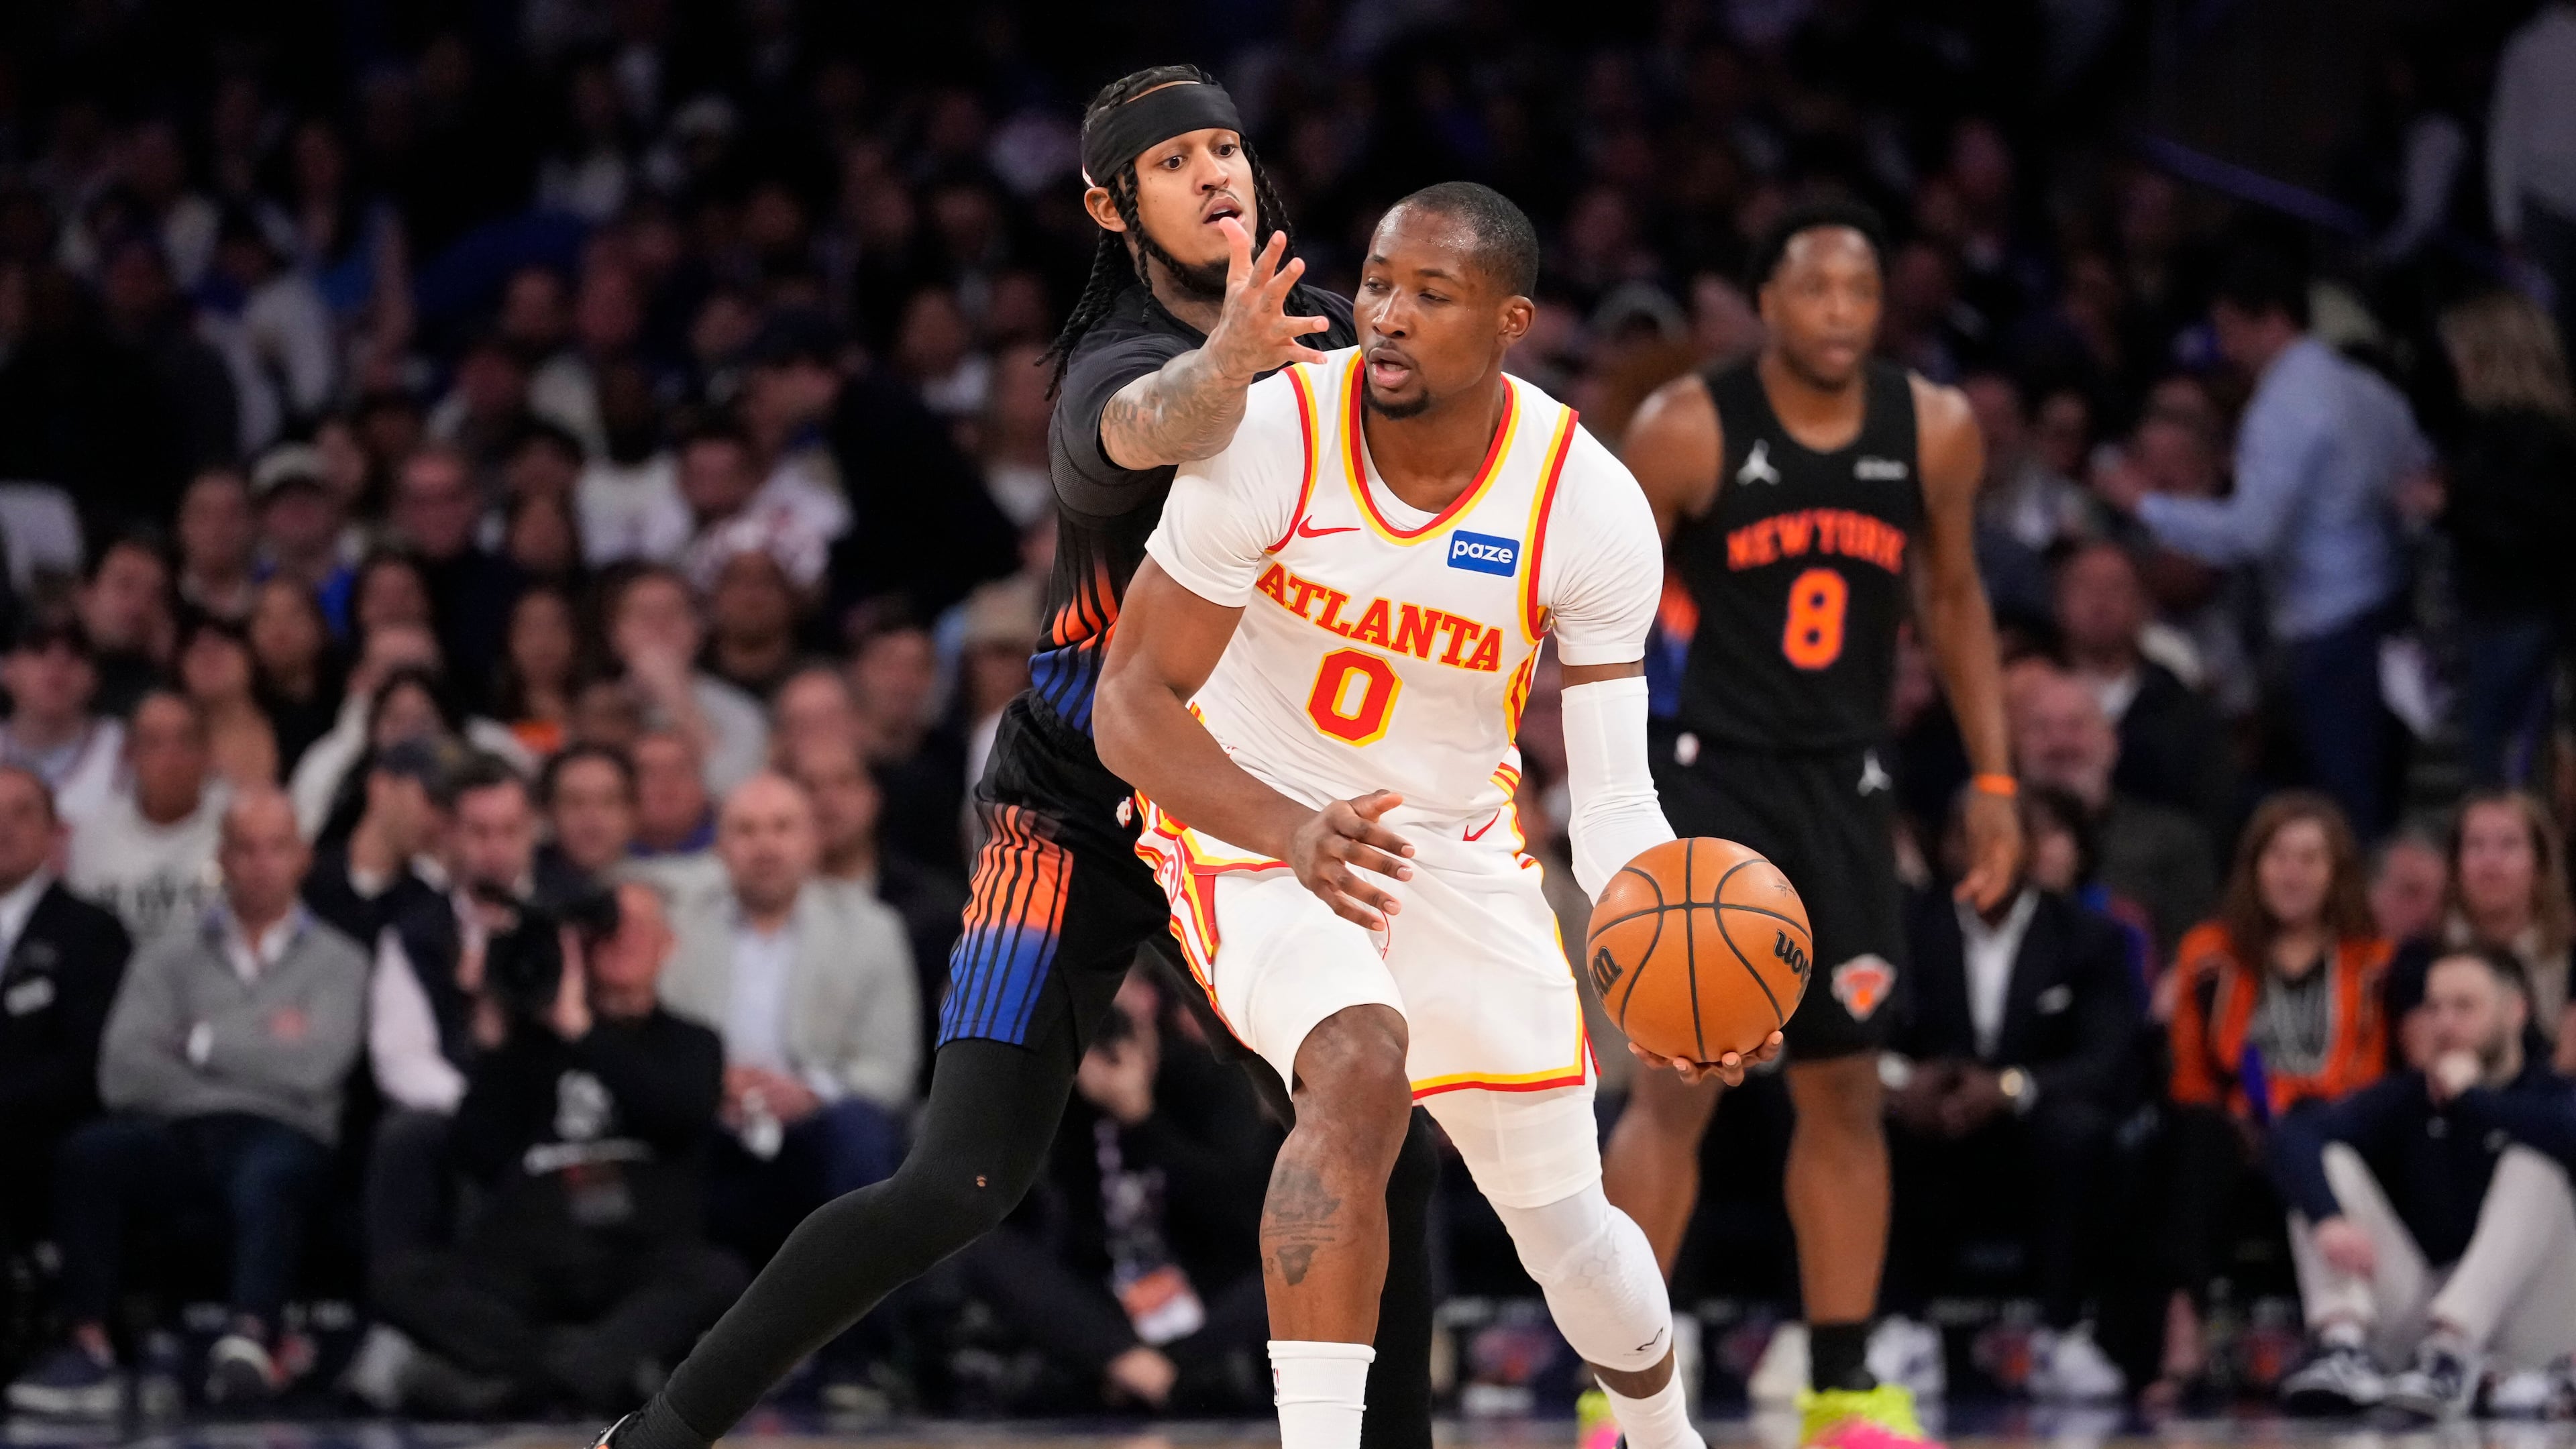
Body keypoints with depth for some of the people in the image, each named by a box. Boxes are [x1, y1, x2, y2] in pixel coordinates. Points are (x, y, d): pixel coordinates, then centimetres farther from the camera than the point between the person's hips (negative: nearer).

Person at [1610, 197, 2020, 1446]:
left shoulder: (1935, 432, -2)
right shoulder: (1688, 430, -12)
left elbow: (1953, 600, 13)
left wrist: (1993, 781, 9)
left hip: (1842, 783, 4)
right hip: (1709, 774, -4)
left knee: (1845, 1088, 8)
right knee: (1677, 1085, -10)